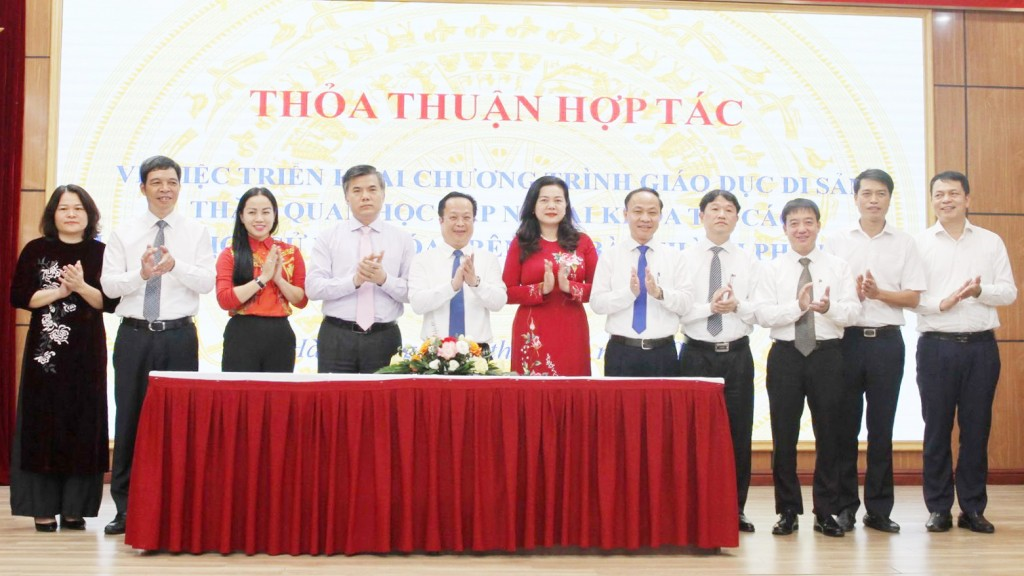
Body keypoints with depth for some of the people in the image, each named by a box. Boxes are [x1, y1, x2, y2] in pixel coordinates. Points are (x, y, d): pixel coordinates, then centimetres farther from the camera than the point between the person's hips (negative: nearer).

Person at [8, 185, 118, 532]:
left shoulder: (100, 253, 4)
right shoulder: (36, 250, 5)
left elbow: (110, 302, -2)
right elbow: (18, 297, -2)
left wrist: (81, 286, -18)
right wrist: (60, 291, -13)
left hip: (87, 351, 0)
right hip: (44, 349, 0)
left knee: (82, 425, 2)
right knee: (42, 425, 0)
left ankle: (75, 507, 10)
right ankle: (43, 508, 6)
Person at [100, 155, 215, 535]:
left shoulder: (197, 233, 5)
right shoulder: (124, 235, 7)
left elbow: (207, 282, -5)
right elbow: (109, 284, -2)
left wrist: (176, 266, -23)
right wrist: (141, 274, -20)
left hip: (179, 336, -1)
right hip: (134, 335, 1)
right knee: (130, 418, 4)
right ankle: (126, 507, 14)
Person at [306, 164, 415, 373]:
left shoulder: (402, 239, 8)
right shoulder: (328, 237, 6)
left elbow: (414, 292, 2)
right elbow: (313, 287, -4)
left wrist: (383, 279, -16)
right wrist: (354, 280, -17)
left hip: (384, 338, 1)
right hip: (336, 337, 0)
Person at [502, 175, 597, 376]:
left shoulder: (582, 242, 7)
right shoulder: (521, 244, 4)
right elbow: (508, 292, -2)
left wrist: (569, 287, -15)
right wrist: (542, 289, -16)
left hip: (571, 334, 1)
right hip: (532, 335, -1)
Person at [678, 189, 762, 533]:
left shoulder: (748, 263, 8)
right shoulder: (684, 259, 2)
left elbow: (760, 313, 1)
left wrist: (737, 305, -18)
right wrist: (709, 306, -21)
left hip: (737, 355, 2)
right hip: (697, 354, -2)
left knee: (738, 430, 5)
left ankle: (735, 509, 16)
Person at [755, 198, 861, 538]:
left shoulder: (838, 267, 5)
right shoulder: (774, 269, 4)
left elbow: (852, 311, -4)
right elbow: (763, 314, -7)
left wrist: (829, 307, -24)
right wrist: (798, 306, -20)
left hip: (826, 354, 0)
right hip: (786, 356, 0)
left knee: (828, 436, 6)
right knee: (783, 437, 4)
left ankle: (826, 513, 17)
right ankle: (788, 511, 16)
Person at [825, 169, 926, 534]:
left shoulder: (904, 244, 6)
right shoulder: (838, 243, 7)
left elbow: (913, 298, 1)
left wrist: (878, 293, -13)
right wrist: (851, 294, -14)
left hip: (887, 340, 0)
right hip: (847, 338, 0)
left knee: (881, 426, 5)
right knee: (845, 425, 3)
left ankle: (878, 509, 14)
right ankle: (844, 507, 12)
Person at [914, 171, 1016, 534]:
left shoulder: (991, 242, 10)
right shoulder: (920, 244, 5)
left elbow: (1009, 292, 5)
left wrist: (980, 291, -13)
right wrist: (941, 303, -18)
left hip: (981, 345, 1)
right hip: (936, 345, -1)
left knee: (977, 428, 5)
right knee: (937, 428, 3)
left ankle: (973, 508, 15)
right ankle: (938, 508, 12)